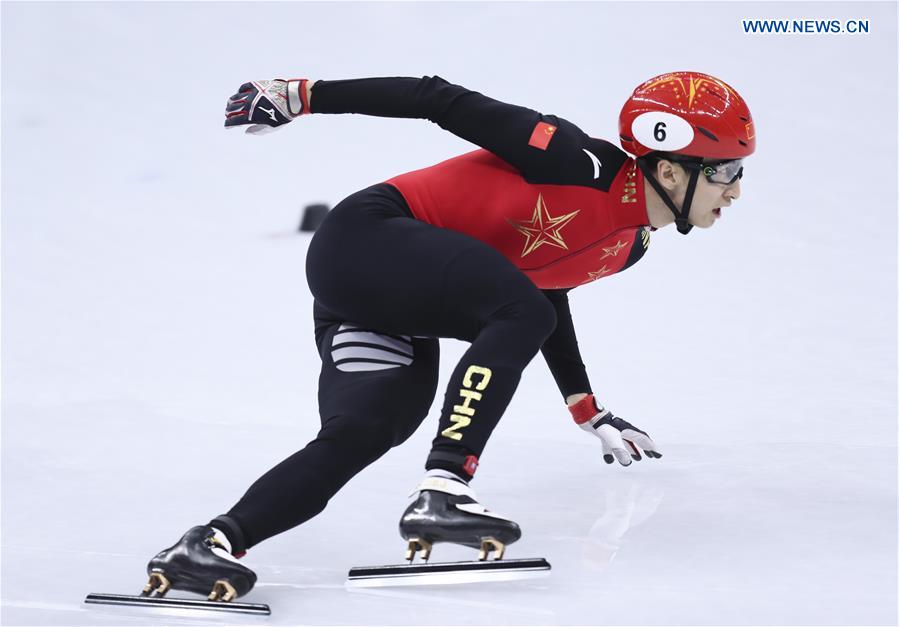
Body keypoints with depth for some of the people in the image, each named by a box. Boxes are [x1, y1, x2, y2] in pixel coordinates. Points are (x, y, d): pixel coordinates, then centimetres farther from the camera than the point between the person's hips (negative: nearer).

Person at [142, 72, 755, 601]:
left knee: (360, 433, -16)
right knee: (521, 311, -28)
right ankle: (440, 492, -30)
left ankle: (212, 543, -22)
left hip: (403, 319, 8)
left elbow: (545, 291, 28)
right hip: (365, 239, -8)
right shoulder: (581, 163, -17)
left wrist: (588, 413, 34)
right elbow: (443, 100, -14)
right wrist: (303, 94, -15)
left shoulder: (630, 245, 10)